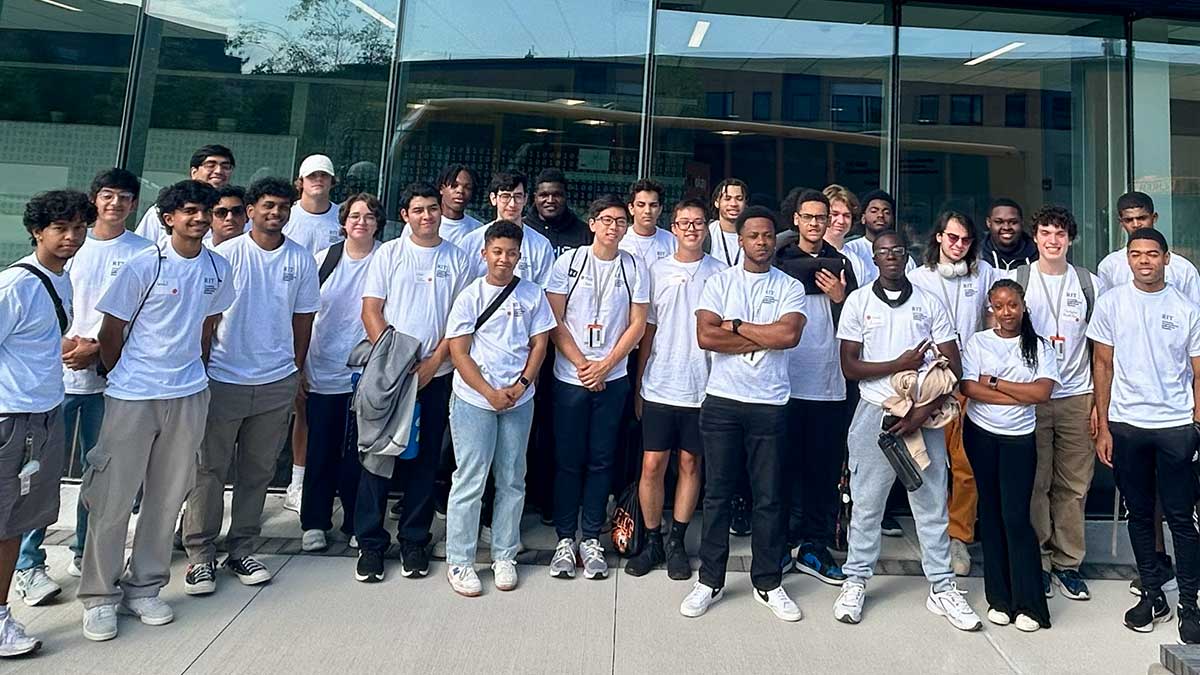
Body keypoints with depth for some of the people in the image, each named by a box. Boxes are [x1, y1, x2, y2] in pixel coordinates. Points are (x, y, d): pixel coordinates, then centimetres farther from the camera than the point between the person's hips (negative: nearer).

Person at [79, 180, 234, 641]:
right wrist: (122, 378, 7)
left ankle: (144, 588, 26)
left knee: (168, 498, 11)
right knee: (113, 498, 2)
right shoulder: (143, 266, -10)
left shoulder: (218, 268, 4)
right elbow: (111, 332, -3)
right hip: (132, 397, -4)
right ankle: (100, 596, 18)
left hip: (189, 397, 4)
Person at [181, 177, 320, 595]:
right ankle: (200, 553, 16)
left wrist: (296, 371, 11)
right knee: (210, 469, 4)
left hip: (277, 381, 3)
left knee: (258, 470, 10)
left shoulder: (301, 259, 5)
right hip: (224, 379, -2)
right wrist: (201, 368, 1)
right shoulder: (226, 254, -3)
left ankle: (241, 549, 23)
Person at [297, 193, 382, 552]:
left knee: (357, 453, 4)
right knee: (320, 451, 10)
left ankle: (356, 525, 20)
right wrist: (298, 368, 8)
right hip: (322, 372, 2)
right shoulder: (324, 259, 6)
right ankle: (314, 523, 25)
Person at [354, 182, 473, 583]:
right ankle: (370, 543, 15)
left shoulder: (458, 260, 6)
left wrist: (433, 362, -8)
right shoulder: (389, 254, 5)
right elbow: (371, 310, 0)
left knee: (425, 460, 7)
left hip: (436, 375, 1)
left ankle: (414, 542, 20)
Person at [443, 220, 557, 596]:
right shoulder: (470, 296, -2)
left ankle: (504, 557, 23)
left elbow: (539, 344, 6)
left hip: (519, 401, 3)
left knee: (512, 480, 10)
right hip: (474, 400, -2)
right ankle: (459, 562, 12)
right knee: (470, 481, 0)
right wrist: (490, 394, -12)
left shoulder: (532, 295, 6)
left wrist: (520, 386, -8)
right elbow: (458, 353, -5)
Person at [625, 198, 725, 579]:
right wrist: (638, 384, 6)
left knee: (690, 465, 9)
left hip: (702, 387, 0)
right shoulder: (657, 271, 5)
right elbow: (648, 331, 8)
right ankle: (653, 541, 18)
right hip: (659, 386, 1)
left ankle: (676, 542, 22)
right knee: (652, 465, 2)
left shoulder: (720, 273, 2)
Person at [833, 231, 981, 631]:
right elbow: (849, 366, -2)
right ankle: (856, 581, 18)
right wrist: (899, 364, -12)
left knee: (932, 504, 7)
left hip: (924, 415, 1)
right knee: (866, 502, 6)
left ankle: (941, 587, 18)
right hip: (875, 414, -1)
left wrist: (924, 412, -9)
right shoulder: (858, 302, 4)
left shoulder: (929, 303, 6)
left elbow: (952, 367, 2)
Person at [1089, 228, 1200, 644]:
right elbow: (1103, 365, 4)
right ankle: (1153, 596, 23)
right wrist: (1103, 427, 1)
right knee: (1139, 514, 11)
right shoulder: (1111, 303, 2)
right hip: (1126, 425, 1)